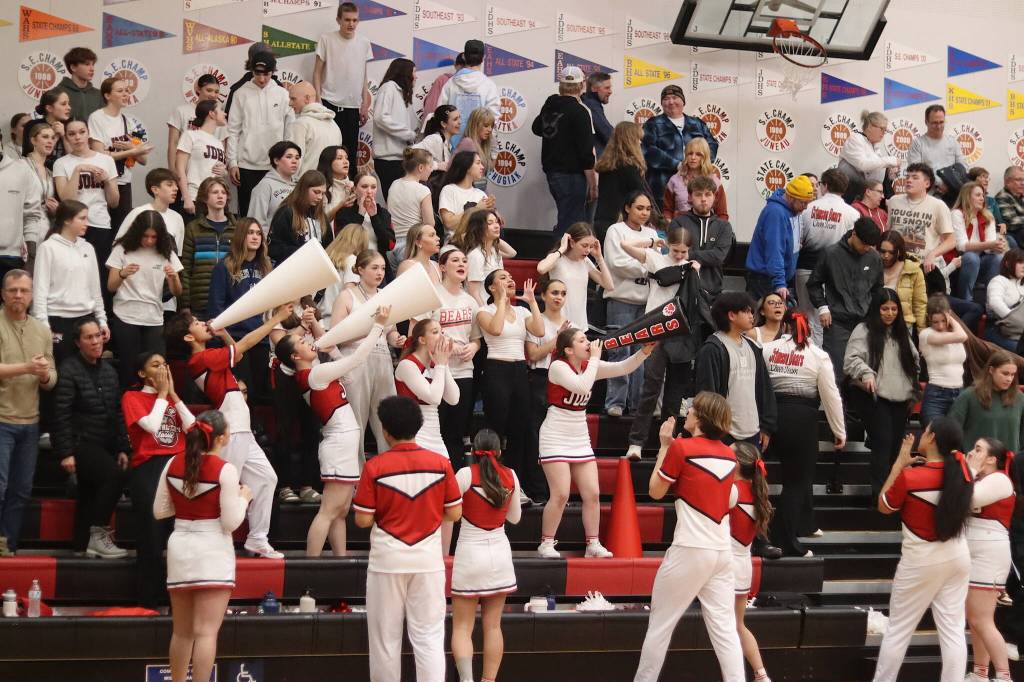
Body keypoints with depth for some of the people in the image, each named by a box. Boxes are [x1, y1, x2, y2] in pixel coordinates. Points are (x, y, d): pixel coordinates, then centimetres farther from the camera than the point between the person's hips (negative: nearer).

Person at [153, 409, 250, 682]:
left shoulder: (173, 464, 3)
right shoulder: (225, 470, -13)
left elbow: (159, 511, 10)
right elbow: (231, 522, -12)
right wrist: (243, 498, 4)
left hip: (180, 549, 6)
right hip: (212, 551, -6)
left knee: (182, 631, 18)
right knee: (206, 632, -7)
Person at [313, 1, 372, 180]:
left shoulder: (364, 43, 7)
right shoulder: (327, 39, -3)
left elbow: (364, 76, 13)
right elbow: (317, 72, -1)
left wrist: (365, 105, 9)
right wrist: (318, 101, -7)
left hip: (353, 106, 3)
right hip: (330, 104, -3)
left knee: (351, 151, 7)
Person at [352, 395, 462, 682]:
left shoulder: (375, 467, -10)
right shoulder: (440, 464, -5)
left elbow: (363, 520, -8)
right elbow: (454, 513, 1)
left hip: (388, 560, -1)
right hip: (428, 559, 1)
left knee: (385, 636, 10)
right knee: (429, 636, 3)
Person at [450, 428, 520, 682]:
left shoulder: (466, 474, -12)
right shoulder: (510, 476, 0)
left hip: (470, 553, -3)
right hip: (500, 554, 3)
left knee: (462, 628, 1)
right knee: (493, 626, 11)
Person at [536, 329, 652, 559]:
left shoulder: (590, 366, 5)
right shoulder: (558, 366, -15)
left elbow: (623, 368, -2)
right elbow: (582, 387, -31)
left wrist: (644, 351, -17)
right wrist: (595, 358, -22)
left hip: (580, 440, 7)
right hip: (555, 439, -7)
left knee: (592, 494, 3)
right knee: (560, 495, -12)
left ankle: (593, 544, 11)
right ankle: (546, 544, 1)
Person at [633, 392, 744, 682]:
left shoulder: (681, 448, -9)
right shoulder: (730, 455, 10)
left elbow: (656, 491, 1)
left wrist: (664, 446, 8)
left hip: (690, 550, -6)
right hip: (723, 551, 6)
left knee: (660, 624, 6)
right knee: (725, 628, 3)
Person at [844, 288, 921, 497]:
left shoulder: (902, 334, 18)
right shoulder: (864, 331, -1)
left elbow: (914, 363, 26)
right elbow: (851, 360, -12)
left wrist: (913, 393, 20)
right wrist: (866, 373, -31)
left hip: (899, 400, 6)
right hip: (873, 398, -6)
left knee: (895, 447, 4)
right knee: (883, 443, -16)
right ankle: (879, 492, -17)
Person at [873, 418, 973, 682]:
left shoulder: (909, 477, -21)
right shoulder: (961, 467, -6)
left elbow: (884, 507, -3)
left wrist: (899, 463, -2)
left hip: (921, 563, -4)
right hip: (957, 559, 5)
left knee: (898, 631, 7)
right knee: (953, 631, 5)